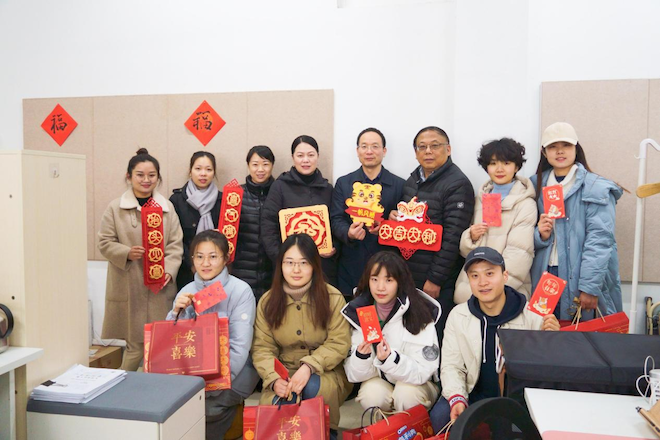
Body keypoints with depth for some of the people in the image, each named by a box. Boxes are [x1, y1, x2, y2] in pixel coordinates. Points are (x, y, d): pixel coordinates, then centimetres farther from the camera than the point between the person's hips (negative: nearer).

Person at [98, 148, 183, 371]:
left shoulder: (167, 207, 7)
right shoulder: (115, 208, 1)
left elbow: (175, 244, 5)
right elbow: (105, 242, 2)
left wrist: (168, 270, -9)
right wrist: (126, 253, -16)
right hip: (128, 288, -2)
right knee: (135, 344, 3)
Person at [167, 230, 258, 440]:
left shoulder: (241, 291, -10)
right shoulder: (187, 292, 5)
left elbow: (240, 346, -15)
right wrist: (177, 312, -14)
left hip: (235, 368, -4)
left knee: (208, 401, -26)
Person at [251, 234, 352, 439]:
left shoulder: (332, 297, -10)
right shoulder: (268, 301, -3)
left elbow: (339, 344, -12)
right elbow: (262, 348, -4)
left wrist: (309, 366, -28)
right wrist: (274, 379, -22)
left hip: (326, 371, -1)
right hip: (284, 372, 1)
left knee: (313, 387, -33)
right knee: (273, 407, -28)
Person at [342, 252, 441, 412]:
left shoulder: (418, 314, -18)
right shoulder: (356, 313, -9)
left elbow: (422, 372, -19)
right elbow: (353, 375, -8)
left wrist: (390, 359, -36)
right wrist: (362, 356, -31)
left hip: (415, 384, -1)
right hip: (378, 382, 2)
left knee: (407, 394, -32)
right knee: (371, 394, -29)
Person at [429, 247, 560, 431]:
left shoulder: (532, 315, -10)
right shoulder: (458, 315, -3)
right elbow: (451, 366, -1)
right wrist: (457, 399, -18)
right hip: (473, 396, 2)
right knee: (440, 416, -22)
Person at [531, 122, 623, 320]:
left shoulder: (596, 188, -5)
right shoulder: (537, 185, 10)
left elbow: (599, 241, -12)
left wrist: (590, 287, -18)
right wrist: (540, 235, -9)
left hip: (580, 278, -4)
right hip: (545, 274, 4)